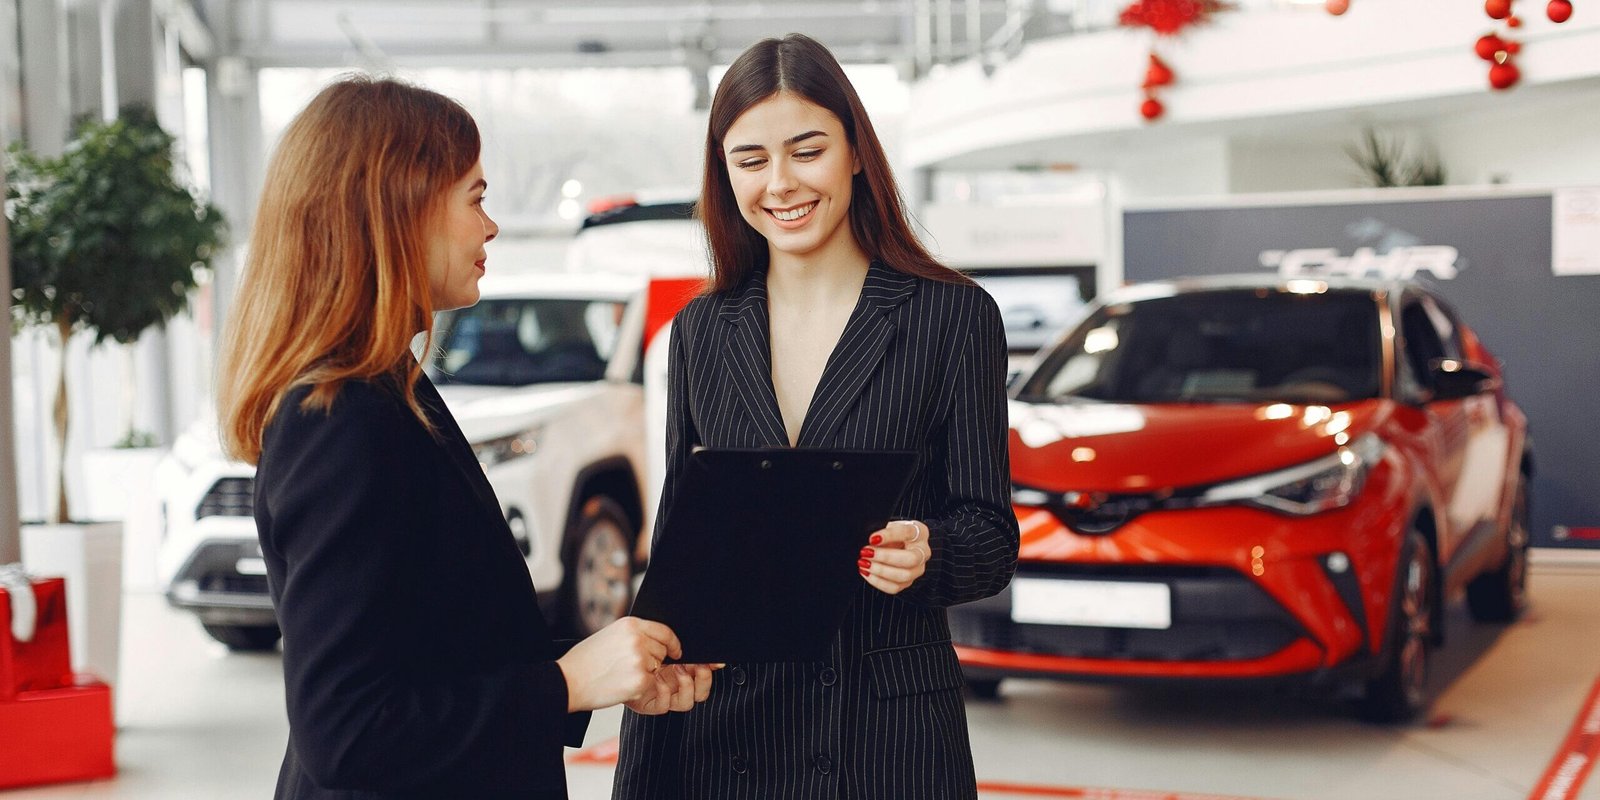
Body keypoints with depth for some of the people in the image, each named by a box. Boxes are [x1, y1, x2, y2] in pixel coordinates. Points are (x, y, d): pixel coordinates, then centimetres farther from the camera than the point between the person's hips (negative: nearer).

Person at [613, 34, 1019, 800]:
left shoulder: (954, 317, -4)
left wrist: (926, 554, -26)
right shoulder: (700, 331, 7)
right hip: (721, 733, 3)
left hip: (888, 735, -3)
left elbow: (991, 535, -2)